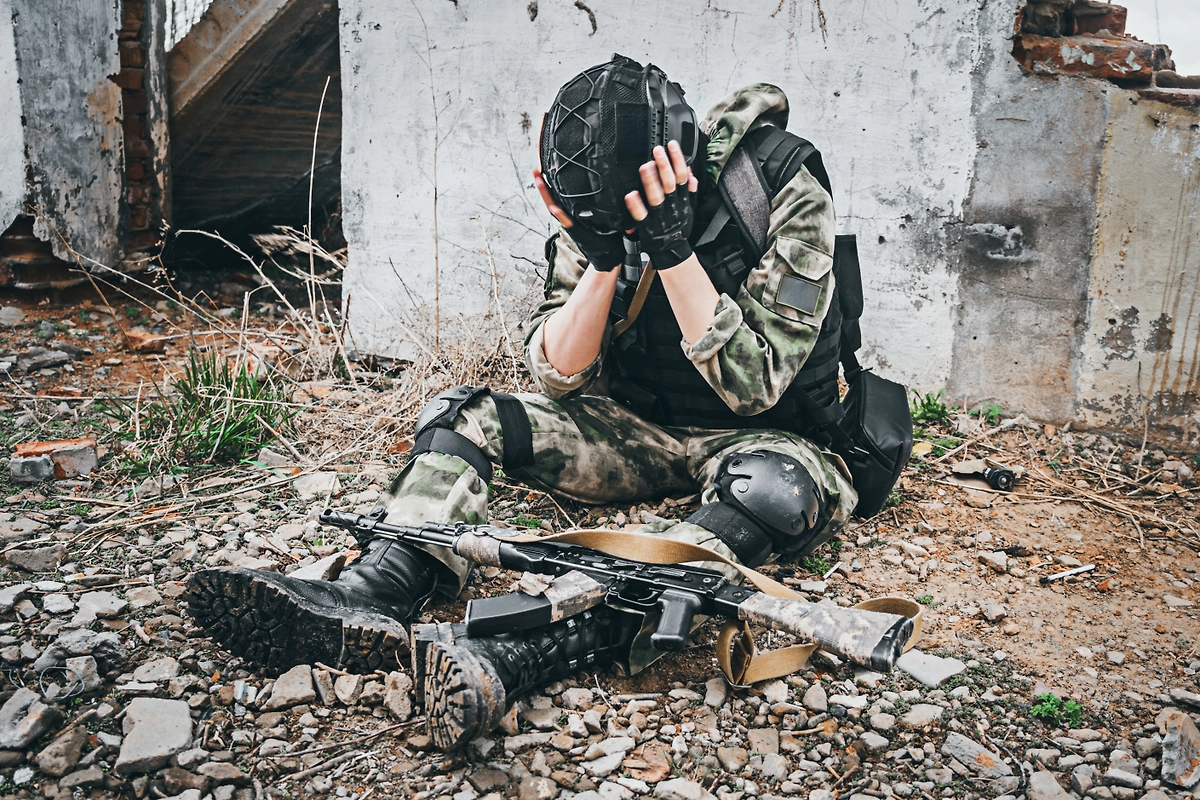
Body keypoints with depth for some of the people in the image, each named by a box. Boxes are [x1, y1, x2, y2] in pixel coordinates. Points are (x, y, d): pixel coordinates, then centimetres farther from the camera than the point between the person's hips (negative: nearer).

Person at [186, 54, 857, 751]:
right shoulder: (593, 209, -8)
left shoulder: (790, 202, -20)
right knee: (464, 415, -12)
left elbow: (753, 387, -25)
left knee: (783, 485, -40)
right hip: (635, 430, 4)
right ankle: (370, 599, -36)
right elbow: (561, 378, -10)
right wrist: (604, 254, -26)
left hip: (753, 437, -4)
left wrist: (671, 248, -33)